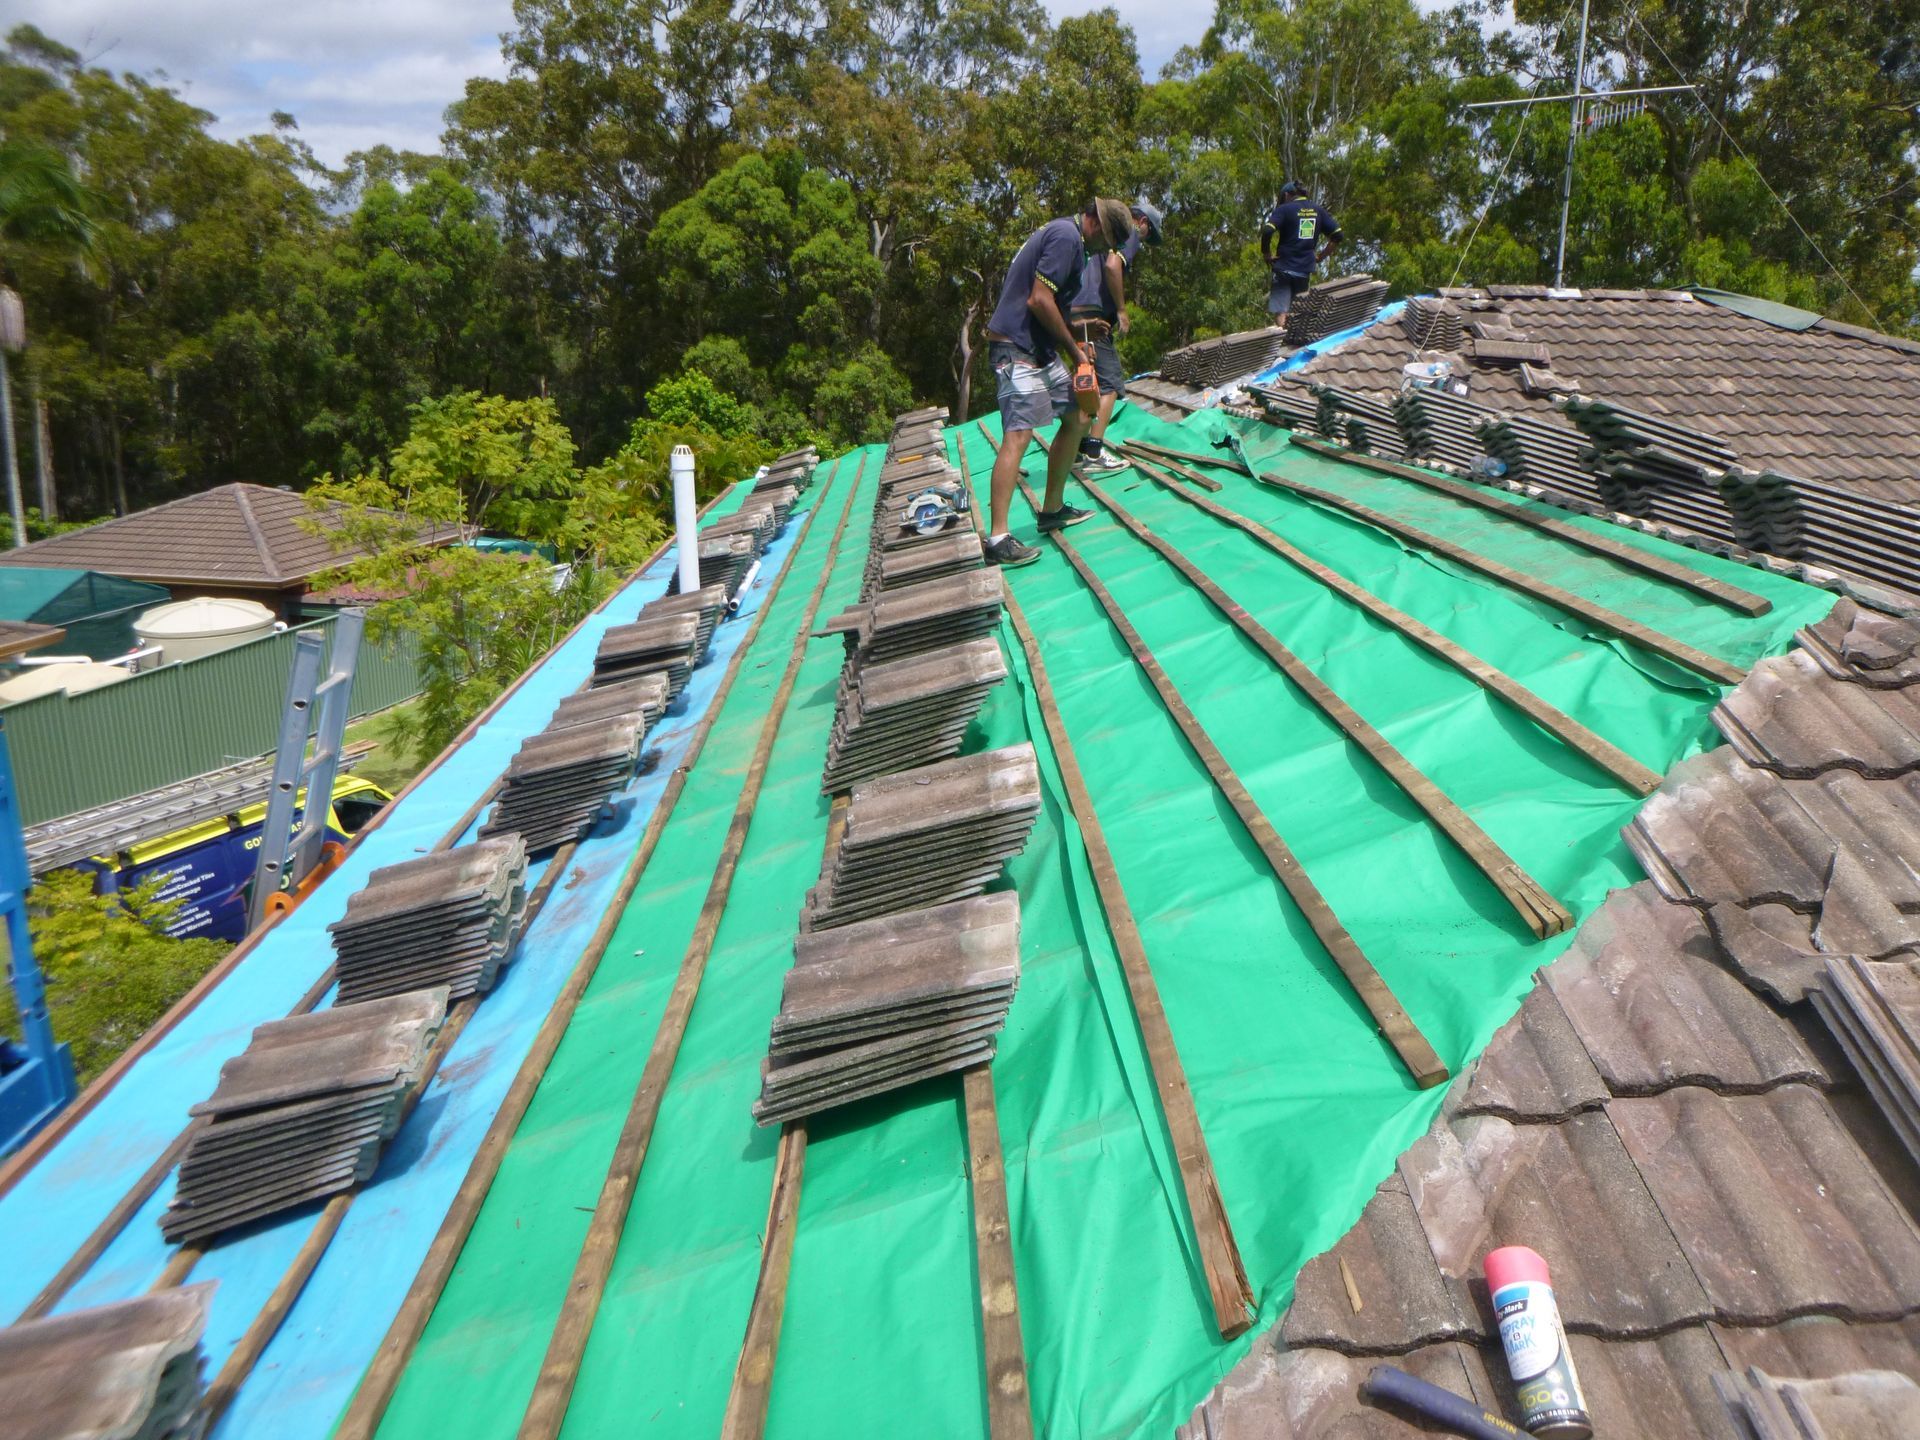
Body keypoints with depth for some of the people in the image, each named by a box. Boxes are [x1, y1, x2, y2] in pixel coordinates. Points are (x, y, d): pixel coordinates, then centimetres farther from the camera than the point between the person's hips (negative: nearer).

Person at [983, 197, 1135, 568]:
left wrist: (1072, 343, 14)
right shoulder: (1067, 237, -12)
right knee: (1018, 436, -18)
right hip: (1018, 348, -11)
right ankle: (998, 539, -24)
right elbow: (1039, 300, -20)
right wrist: (1073, 348, -10)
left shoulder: (1062, 234, 21)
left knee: (1077, 418, 16)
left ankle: (1053, 509, 24)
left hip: (1039, 349, 11)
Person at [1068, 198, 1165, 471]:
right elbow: (1112, 265, -18)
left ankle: (1079, 447, 17)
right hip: (1094, 315, -9)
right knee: (1110, 383, -8)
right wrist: (1121, 310, -13)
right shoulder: (1130, 233, 0)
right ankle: (1094, 451, -14)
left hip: (1076, 316, 9)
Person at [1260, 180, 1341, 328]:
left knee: (1280, 311, -5)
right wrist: (1320, 256, 12)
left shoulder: (1284, 209, -3)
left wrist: (1266, 255, -8)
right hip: (1306, 270, 5)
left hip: (1284, 267, -5)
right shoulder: (1318, 211, 12)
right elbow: (1337, 235, 10)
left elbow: (1267, 231, -19)